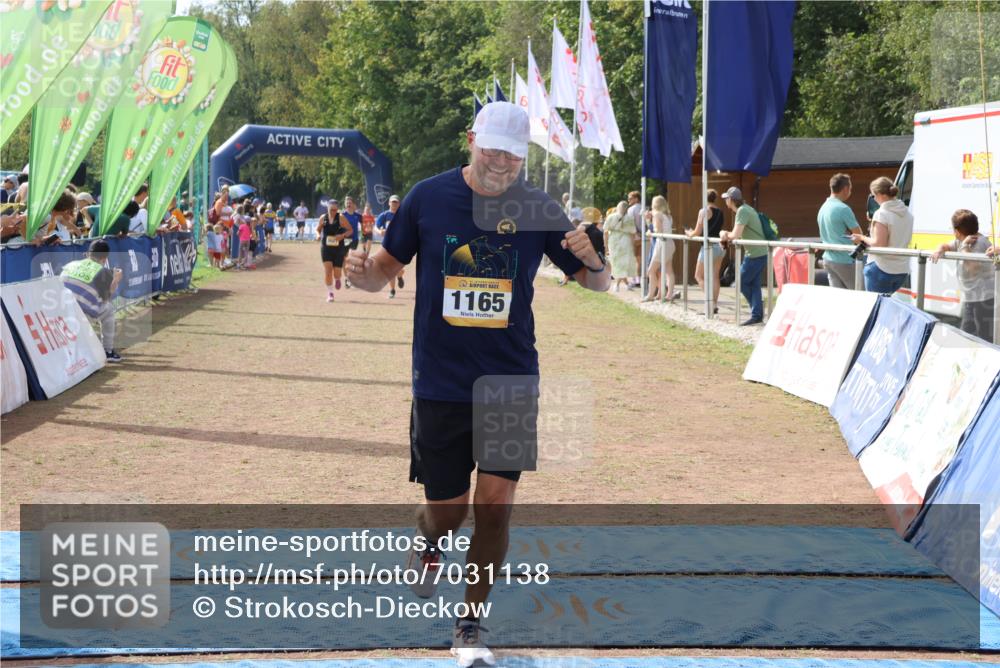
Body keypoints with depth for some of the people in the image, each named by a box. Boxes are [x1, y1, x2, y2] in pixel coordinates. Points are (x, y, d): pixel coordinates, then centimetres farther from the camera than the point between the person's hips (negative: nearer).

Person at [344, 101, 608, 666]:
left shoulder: (538, 209, -2)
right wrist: (364, 274, -18)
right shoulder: (428, 197, -4)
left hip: (512, 381, 0)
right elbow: (388, 268, 6)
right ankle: (429, 549, 44)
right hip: (440, 384, 0)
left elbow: (598, 283, 5)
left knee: (495, 504, -6)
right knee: (447, 510, 6)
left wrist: (592, 260, -19)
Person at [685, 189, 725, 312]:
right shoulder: (721, 212, 10)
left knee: (699, 276, 3)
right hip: (719, 246, 7)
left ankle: (712, 300, -12)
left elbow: (697, 232, -11)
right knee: (715, 276, 11)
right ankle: (714, 304, 9)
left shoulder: (704, 211, -10)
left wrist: (689, 233, 11)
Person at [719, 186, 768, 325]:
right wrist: (727, 236, -1)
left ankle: (757, 314, 6)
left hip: (754, 255, -9)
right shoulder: (746, 209, 15)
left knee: (742, 283, -1)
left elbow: (736, 235, -24)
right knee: (754, 284, 8)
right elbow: (739, 233, 19)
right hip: (760, 253, 9)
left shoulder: (742, 211, -17)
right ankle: (757, 315, 6)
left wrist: (725, 235, -3)